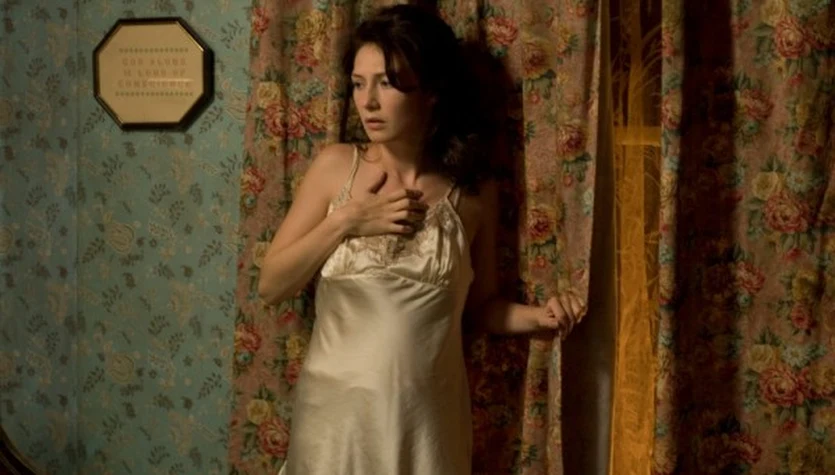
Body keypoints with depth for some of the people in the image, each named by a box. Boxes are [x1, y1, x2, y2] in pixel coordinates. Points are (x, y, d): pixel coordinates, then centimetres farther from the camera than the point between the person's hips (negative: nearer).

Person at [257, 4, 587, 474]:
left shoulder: (474, 190, -4)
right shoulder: (336, 166, -4)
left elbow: (482, 304, 8)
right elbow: (271, 285, -2)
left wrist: (540, 315, -10)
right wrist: (343, 222, -13)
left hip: (427, 420, 0)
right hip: (337, 415, 0)